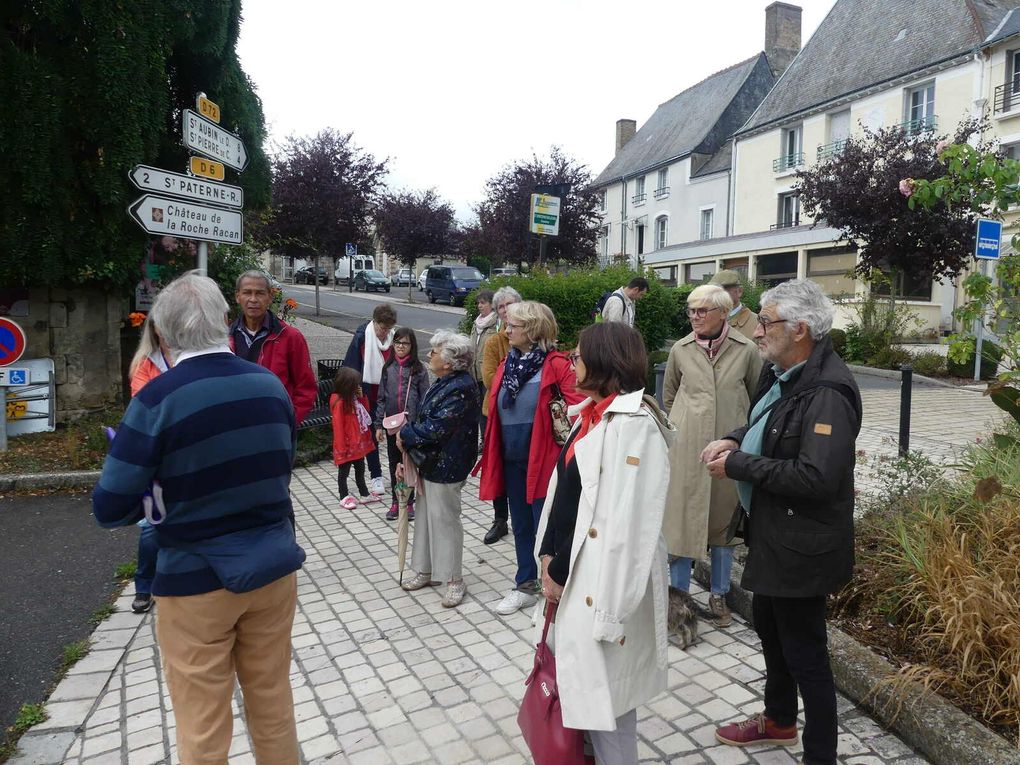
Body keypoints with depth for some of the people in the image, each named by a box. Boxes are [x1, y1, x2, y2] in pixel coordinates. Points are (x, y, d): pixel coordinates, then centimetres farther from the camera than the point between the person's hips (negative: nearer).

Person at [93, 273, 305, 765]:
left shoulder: (157, 399, -16)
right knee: (274, 707, 20)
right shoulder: (271, 385, -1)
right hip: (273, 568, 4)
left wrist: (165, 497, 6)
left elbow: (110, 509, -13)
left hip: (197, 581, -4)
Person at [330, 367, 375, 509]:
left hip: (358, 443, 9)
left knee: (360, 469, 19)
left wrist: (362, 396, -2)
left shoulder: (353, 398, 3)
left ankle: (364, 494, 31)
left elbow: (365, 411, 15)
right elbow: (338, 426, -22)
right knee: (344, 472, 8)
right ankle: (344, 497, 19)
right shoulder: (339, 402, -22)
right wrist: (341, 447, -20)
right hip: (347, 445, -9)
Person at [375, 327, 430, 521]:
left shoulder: (419, 370, -4)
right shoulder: (388, 368, 5)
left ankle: (409, 502, 19)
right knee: (394, 463, 12)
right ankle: (396, 502, 23)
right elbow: (381, 398, 8)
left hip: (411, 425, -3)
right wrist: (379, 425, 4)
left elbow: (424, 400, -3)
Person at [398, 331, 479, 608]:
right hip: (430, 462, 10)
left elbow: (436, 428, -25)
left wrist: (405, 435, -11)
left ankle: (454, 580, 18)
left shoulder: (460, 388, -23)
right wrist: (408, 434, 2)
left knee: (444, 519, 2)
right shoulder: (443, 383, 9)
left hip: (445, 467, -10)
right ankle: (427, 570, 34)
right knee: (427, 516, 18)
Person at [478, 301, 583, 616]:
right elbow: (495, 411, 13)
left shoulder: (556, 364, -14)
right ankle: (525, 586, 34)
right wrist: (492, 456, 12)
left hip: (543, 458, -7)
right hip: (512, 459, 7)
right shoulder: (507, 364, 8)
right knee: (521, 525, 18)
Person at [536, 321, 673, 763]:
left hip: (604, 579, -8)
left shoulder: (632, 424, -20)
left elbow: (627, 521, -23)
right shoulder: (594, 413, 8)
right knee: (584, 681, 22)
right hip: (574, 570, 8)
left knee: (603, 691, 7)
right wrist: (550, 559, 7)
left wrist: (567, 576, -16)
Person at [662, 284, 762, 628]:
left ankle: (719, 594, 28)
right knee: (682, 518, 4)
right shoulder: (680, 350, 1)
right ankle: (678, 593, 20)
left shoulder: (746, 350, -3)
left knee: (724, 520, 12)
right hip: (686, 449, 1)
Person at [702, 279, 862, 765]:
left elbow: (817, 476, -33)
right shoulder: (780, 371, 2)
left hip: (800, 545, -10)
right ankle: (778, 720, 49)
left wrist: (737, 465, -24)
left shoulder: (827, 392, -26)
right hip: (770, 532, 10)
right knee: (769, 626, 26)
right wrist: (735, 440, -2)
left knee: (804, 651, 6)